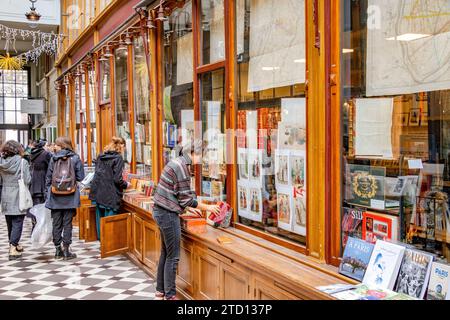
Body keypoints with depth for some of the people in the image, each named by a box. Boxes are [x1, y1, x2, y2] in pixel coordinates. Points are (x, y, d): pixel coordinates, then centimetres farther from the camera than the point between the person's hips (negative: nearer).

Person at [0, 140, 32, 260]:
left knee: (10, 223, 17)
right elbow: (27, 180, -12)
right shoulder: (22, 162, -12)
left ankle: (14, 245, 32)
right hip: (19, 198, -5)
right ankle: (13, 249, -8)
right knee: (17, 223, -1)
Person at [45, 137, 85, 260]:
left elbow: (48, 178, 2)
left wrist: (47, 195, 9)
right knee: (67, 223, 5)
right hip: (70, 197, -1)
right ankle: (66, 250, 7)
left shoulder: (53, 158, 0)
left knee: (56, 223, 9)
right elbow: (80, 177, -4)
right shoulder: (75, 158, -4)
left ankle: (58, 250, 16)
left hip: (55, 196, 1)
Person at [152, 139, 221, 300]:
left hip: (161, 211, 10)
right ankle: (170, 295, 9)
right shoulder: (182, 166, -18)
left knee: (165, 253, 18)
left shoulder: (177, 162, 12)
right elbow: (186, 199, -16)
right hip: (168, 214, -10)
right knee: (173, 256, 0)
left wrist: (196, 206, 18)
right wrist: (207, 207, -7)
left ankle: (160, 291, 28)